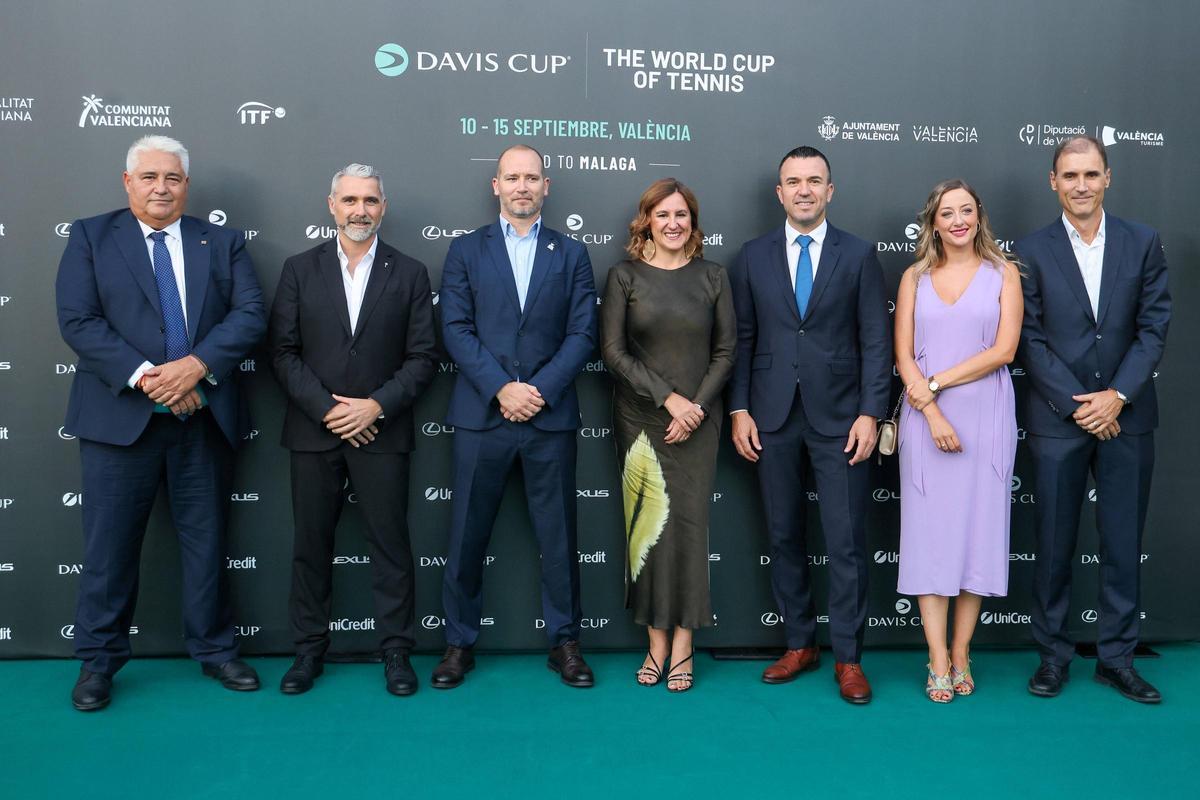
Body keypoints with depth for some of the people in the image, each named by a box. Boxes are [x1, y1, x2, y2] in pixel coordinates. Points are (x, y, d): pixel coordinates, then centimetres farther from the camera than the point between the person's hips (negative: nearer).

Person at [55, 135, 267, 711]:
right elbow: (77, 321, -6)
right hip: (120, 418, -1)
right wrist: (143, 377, -17)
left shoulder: (223, 243, 9)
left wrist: (197, 366, -17)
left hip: (203, 417, 2)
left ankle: (214, 650, 25)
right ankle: (98, 661, 21)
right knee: (110, 545, 5)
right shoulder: (90, 237, 5)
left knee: (207, 540, 11)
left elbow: (251, 313, -2)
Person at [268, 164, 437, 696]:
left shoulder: (409, 273, 4)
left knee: (390, 543, 3)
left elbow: (421, 356, 0)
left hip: (381, 432, -1)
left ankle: (396, 651, 15)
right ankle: (309, 650, 21)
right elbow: (283, 352, 1)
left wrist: (376, 406, -12)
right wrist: (327, 409, -10)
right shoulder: (300, 269, 5)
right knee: (311, 544, 8)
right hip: (313, 430, 1)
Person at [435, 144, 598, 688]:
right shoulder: (466, 250, 8)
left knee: (558, 536, 6)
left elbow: (583, 333, 1)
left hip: (551, 417, 1)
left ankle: (564, 642, 20)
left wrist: (540, 389, -11)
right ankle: (459, 643, 19)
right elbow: (456, 328, -1)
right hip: (481, 415, 0)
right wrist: (501, 388, -13)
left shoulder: (571, 254, 10)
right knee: (467, 536, 5)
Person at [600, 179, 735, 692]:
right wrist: (668, 396, -12)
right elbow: (613, 350, -4)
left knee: (689, 523, 1)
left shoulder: (712, 277, 6)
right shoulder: (624, 277, 2)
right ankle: (656, 641, 12)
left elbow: (725, 350, 5)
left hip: (696, 419, 1)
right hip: (640, 418, 0)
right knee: (647, 525, 1)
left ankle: (682, 645, 10)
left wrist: (697, 405, -8)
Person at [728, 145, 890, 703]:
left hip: (839, 417, -2)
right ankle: (800, 644, 24)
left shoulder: (858, 255, 3)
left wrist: (870, 413, -8)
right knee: (784, 536, 10)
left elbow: (876, 341, 0)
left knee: (846, 540, -1)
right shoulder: (753, 257, 7)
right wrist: (739, 410, -1)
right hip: (773, 418, 2)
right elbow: (742, 339, 6)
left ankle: (848, 658, 11)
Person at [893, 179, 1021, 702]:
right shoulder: (915, 277, 9)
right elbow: (904, 356, 1)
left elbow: (1004, 350, -6)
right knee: (929, 528, -1)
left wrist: (935, 382, -11)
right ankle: (938, 660, 6)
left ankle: (961, 654, 13)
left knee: (978, 525, 3)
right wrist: (933, 413, -11)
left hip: (986, 416, 0)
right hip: (925, 418, 1)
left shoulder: (1003, 274, 5)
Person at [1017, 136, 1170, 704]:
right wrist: (1077, 404, -10)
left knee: (1123, 544, 7)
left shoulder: (1142, 243, 5)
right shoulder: (1032, 251, 0)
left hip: (1126, 416, 2)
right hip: (1057, 419, -1)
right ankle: (1053, 654, 20)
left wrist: (1117, 395, -10)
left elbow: (1154, 326, 1)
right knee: (1054, 544, 6)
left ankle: (1116, 657, 20)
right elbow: (1030, 339, -4)